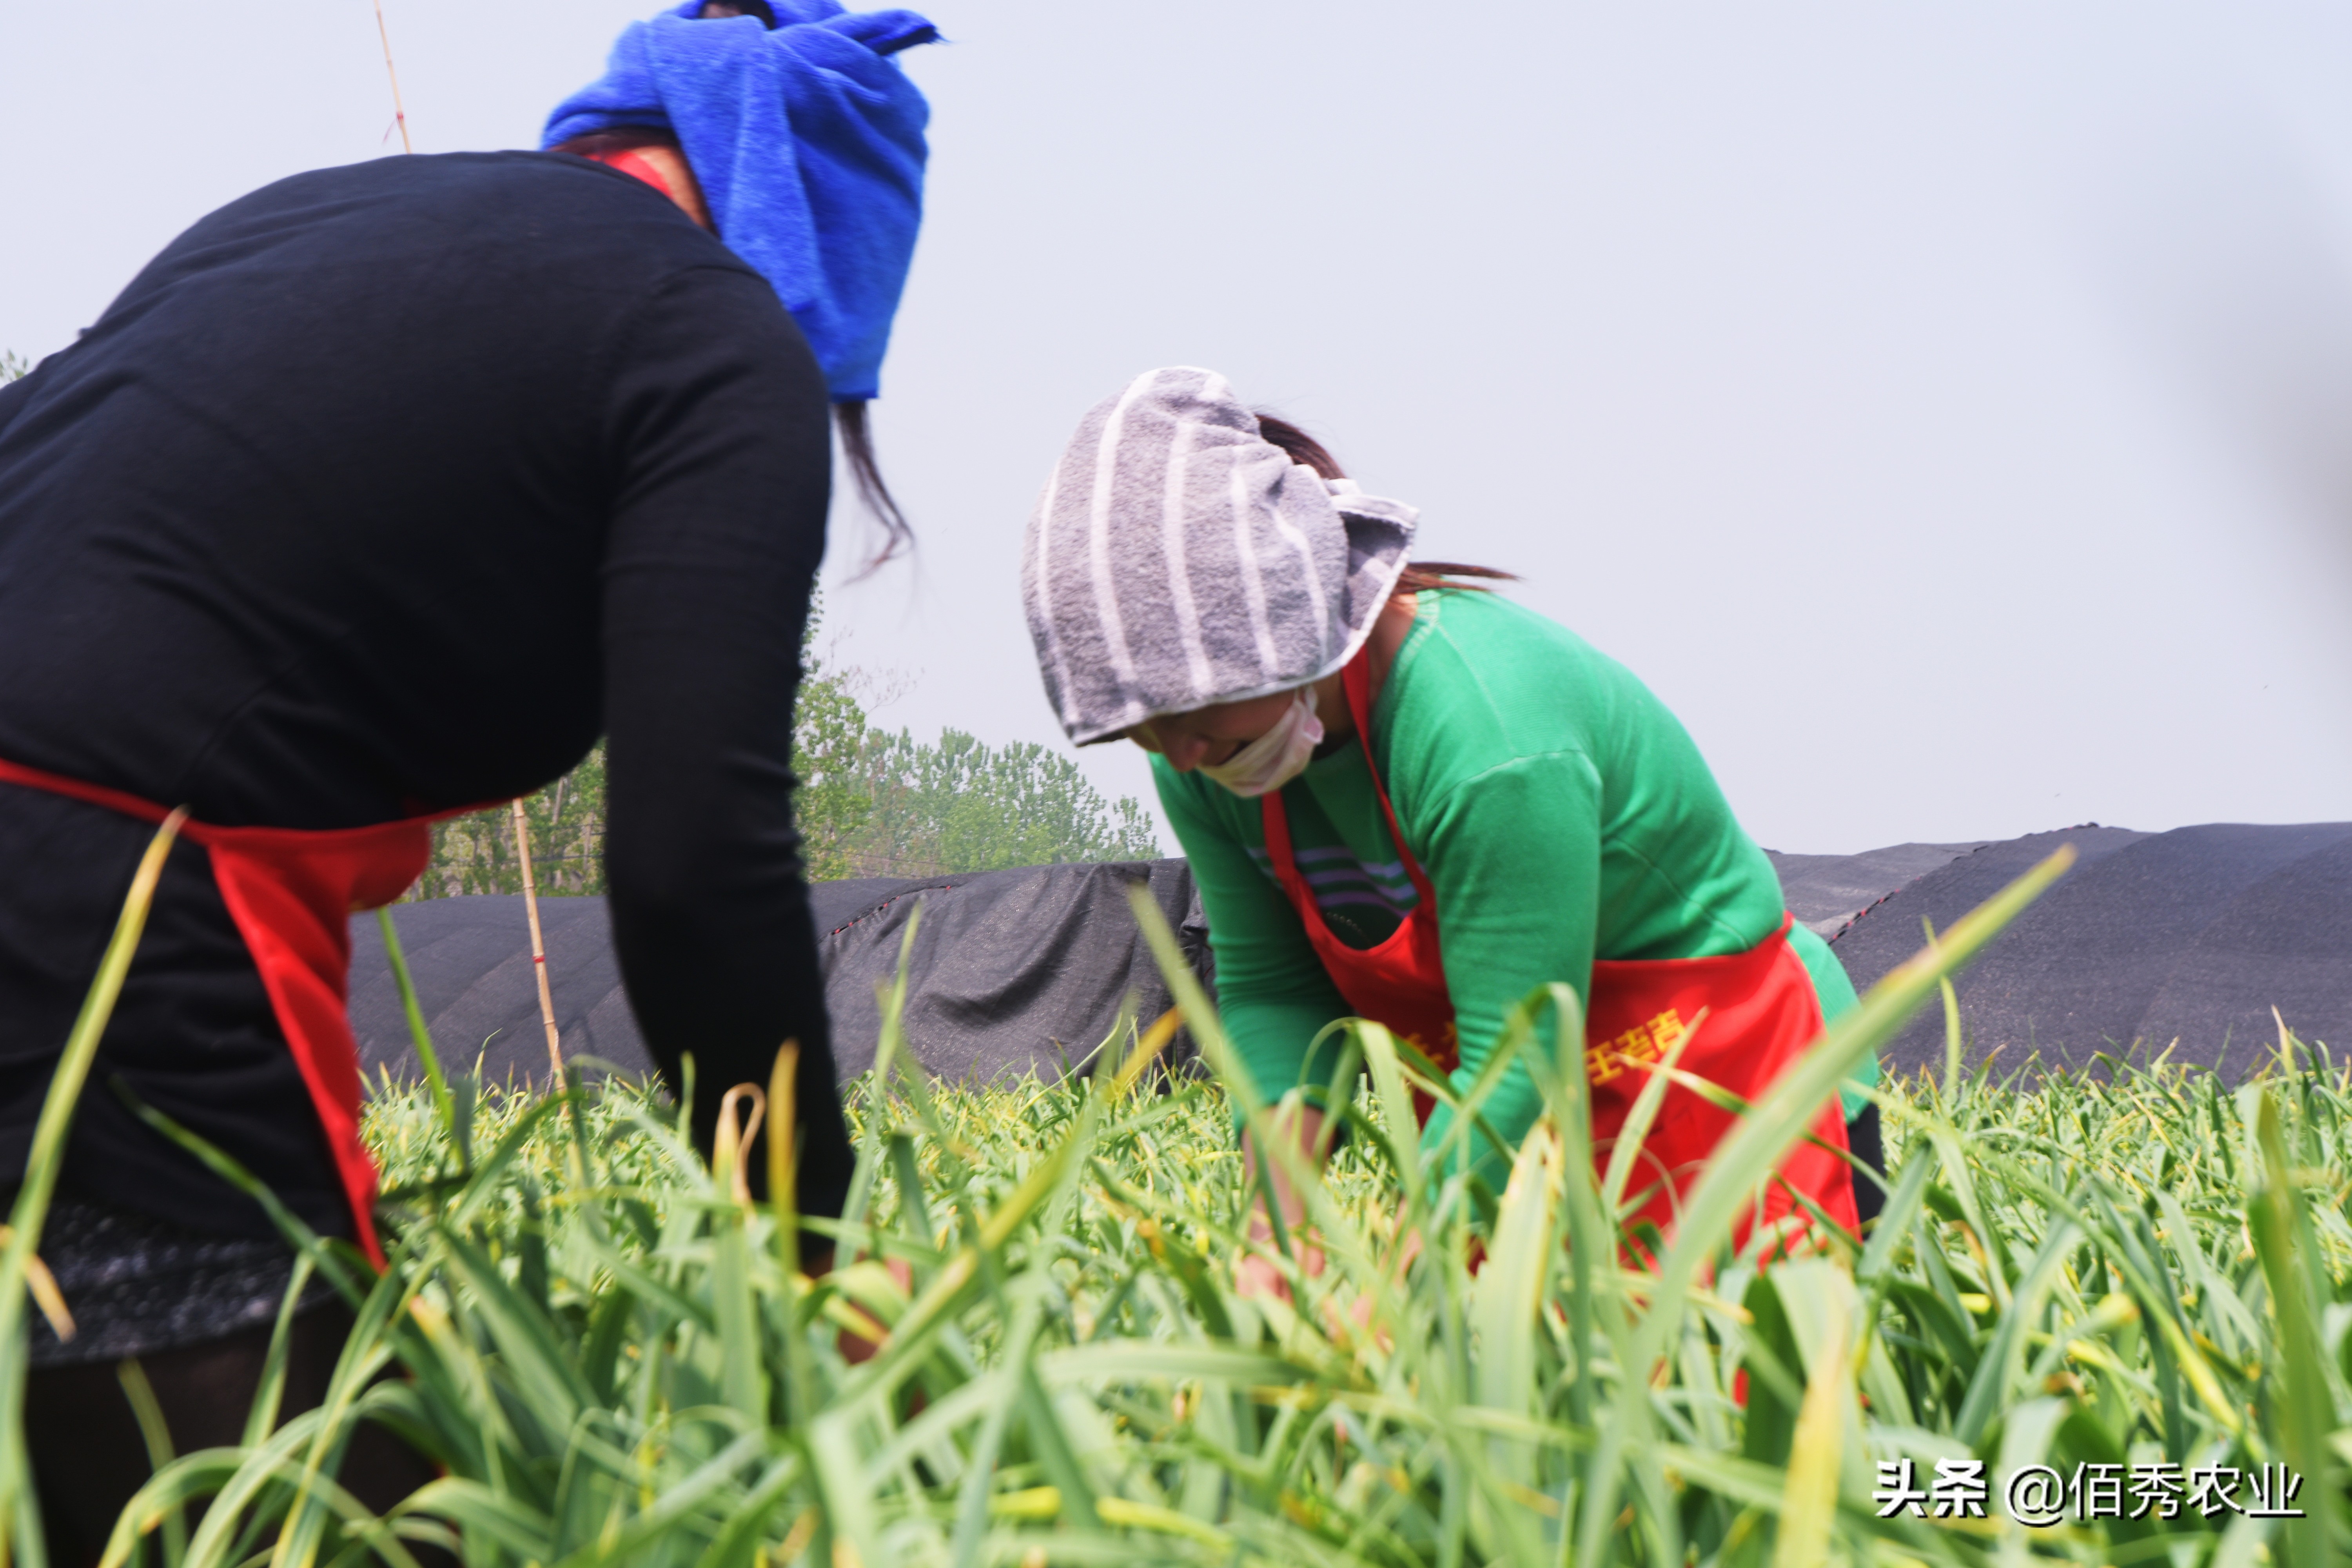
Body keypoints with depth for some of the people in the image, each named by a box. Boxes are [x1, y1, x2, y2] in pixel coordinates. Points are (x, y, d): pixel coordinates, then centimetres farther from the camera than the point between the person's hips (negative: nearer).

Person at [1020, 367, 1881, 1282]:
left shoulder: (1490, 735, -33)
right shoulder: (1213, 762, -10)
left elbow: (1518, 1067, -31)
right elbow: (1270, 991, -5)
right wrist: (1278, 1233, -18)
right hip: (1498, 1128, 6)